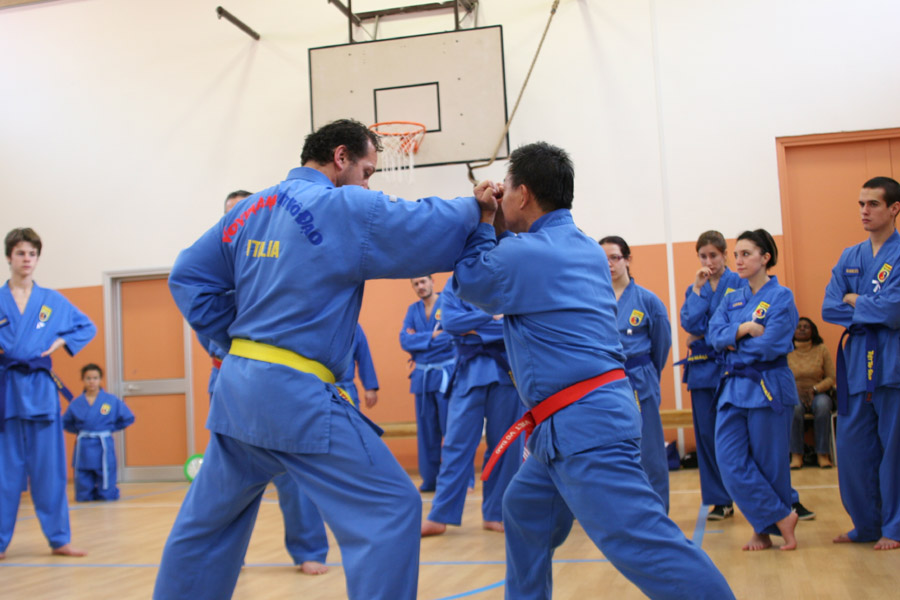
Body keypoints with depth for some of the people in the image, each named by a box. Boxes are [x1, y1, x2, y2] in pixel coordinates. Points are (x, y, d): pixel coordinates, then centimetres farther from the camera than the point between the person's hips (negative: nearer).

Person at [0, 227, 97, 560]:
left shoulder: (53, 301, 8)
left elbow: (88, 328, 17)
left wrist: (63, 341, 2)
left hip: (40, 390, 1)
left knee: (48, 468, 4)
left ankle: (59, 539, 12)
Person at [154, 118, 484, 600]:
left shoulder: (250, 209, 12)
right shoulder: (347, 208, -9)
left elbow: (189, 277, 16)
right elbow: (434, 233, -10)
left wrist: (237, 340, 16)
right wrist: (473, 207, 10)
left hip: (236, 387, 8)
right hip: (295, 397, -8)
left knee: (208, 521, 24)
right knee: (392, 510, -3)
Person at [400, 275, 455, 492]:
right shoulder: (413, 310, 10)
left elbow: (452, 337, -16)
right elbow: (405, 340, -1)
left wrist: (418, 340, -8)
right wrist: (432, 336, -12)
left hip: (446, 374, -5)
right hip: (421, 376, 5)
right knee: (426, 431, 9)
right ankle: (430, 479, 17)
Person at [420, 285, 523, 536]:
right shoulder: (453, 289, 8)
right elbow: (450, 322, -11)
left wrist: (476, 329, -11)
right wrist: (493, 318, -12)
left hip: (506, 373, 0)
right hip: (469, 373, 0)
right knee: (456, 444, -1)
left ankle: (494, 514, 16)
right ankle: (440, 517, 5)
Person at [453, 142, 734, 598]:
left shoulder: (525, 253, -14)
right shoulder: (584, 247, 13)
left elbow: (470, 282, 2)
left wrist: (484, 224, 11)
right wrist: (501, 231, 13)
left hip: (585, 424, -10)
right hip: (590, 416, 10)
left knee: (641, 543, -14)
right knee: (526, 511, 23)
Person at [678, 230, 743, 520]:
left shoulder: (739, 283, 0)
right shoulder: (694, 288, 13)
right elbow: (689, 323, -3)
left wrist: (704, 334, -8)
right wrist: (699, 289, -5)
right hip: (703, 367, 5)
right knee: (707, 435, 6)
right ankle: (720, 501, 15)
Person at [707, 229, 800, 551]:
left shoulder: (781, 297, -4)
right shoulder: (731, 300, 14)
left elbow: (770, 345, -15)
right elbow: (714, 334, 0)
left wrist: (732, 341, -3)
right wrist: (746, 327, -15)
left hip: (768, 388, -6)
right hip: (733, 388, 6)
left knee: (769, 463, 2)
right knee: (730, 461, -4)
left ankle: (765, 528, 20)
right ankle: (783, 518, 6)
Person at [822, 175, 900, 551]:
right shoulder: (849, 258, 12)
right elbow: (829, 309, 3)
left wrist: (854, 301, -5)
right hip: (856, 360, 6)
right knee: (853, 448, 8)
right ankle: (867, 524, 22)